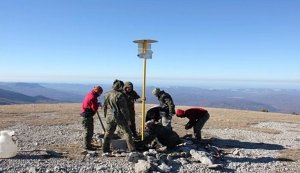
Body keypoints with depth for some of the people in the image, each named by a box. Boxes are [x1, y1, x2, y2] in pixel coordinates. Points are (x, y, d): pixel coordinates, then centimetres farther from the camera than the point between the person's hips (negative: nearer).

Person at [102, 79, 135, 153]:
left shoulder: (107, 95, 7)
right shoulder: (120, 95, -16)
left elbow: (104, 107, 15)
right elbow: (124, 109, -17)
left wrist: (106, 116, 25)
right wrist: (128, 119, -11)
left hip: (110, 117, 7)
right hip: (120, 117, -6)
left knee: (108, 133, 18)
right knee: (126, 132, 2)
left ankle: (105, 149, 24)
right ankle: (132, 149, 3)